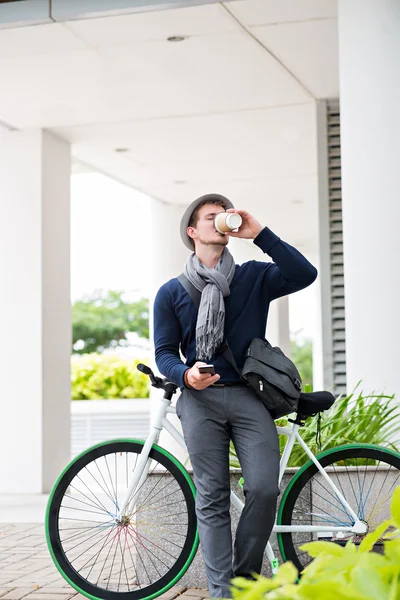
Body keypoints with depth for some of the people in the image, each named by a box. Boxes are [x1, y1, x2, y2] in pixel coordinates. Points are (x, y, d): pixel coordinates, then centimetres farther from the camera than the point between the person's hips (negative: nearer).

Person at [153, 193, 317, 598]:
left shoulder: (254, 278, 11)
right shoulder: (171, 293, 10)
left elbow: (305, 274, -6)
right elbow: (164, 352, 6)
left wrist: (259, 234, -10)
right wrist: (186, 374, -16)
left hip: (248, 396, 0)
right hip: (200, 398, 0)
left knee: (264, 489, -13)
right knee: (212, 499, -4)